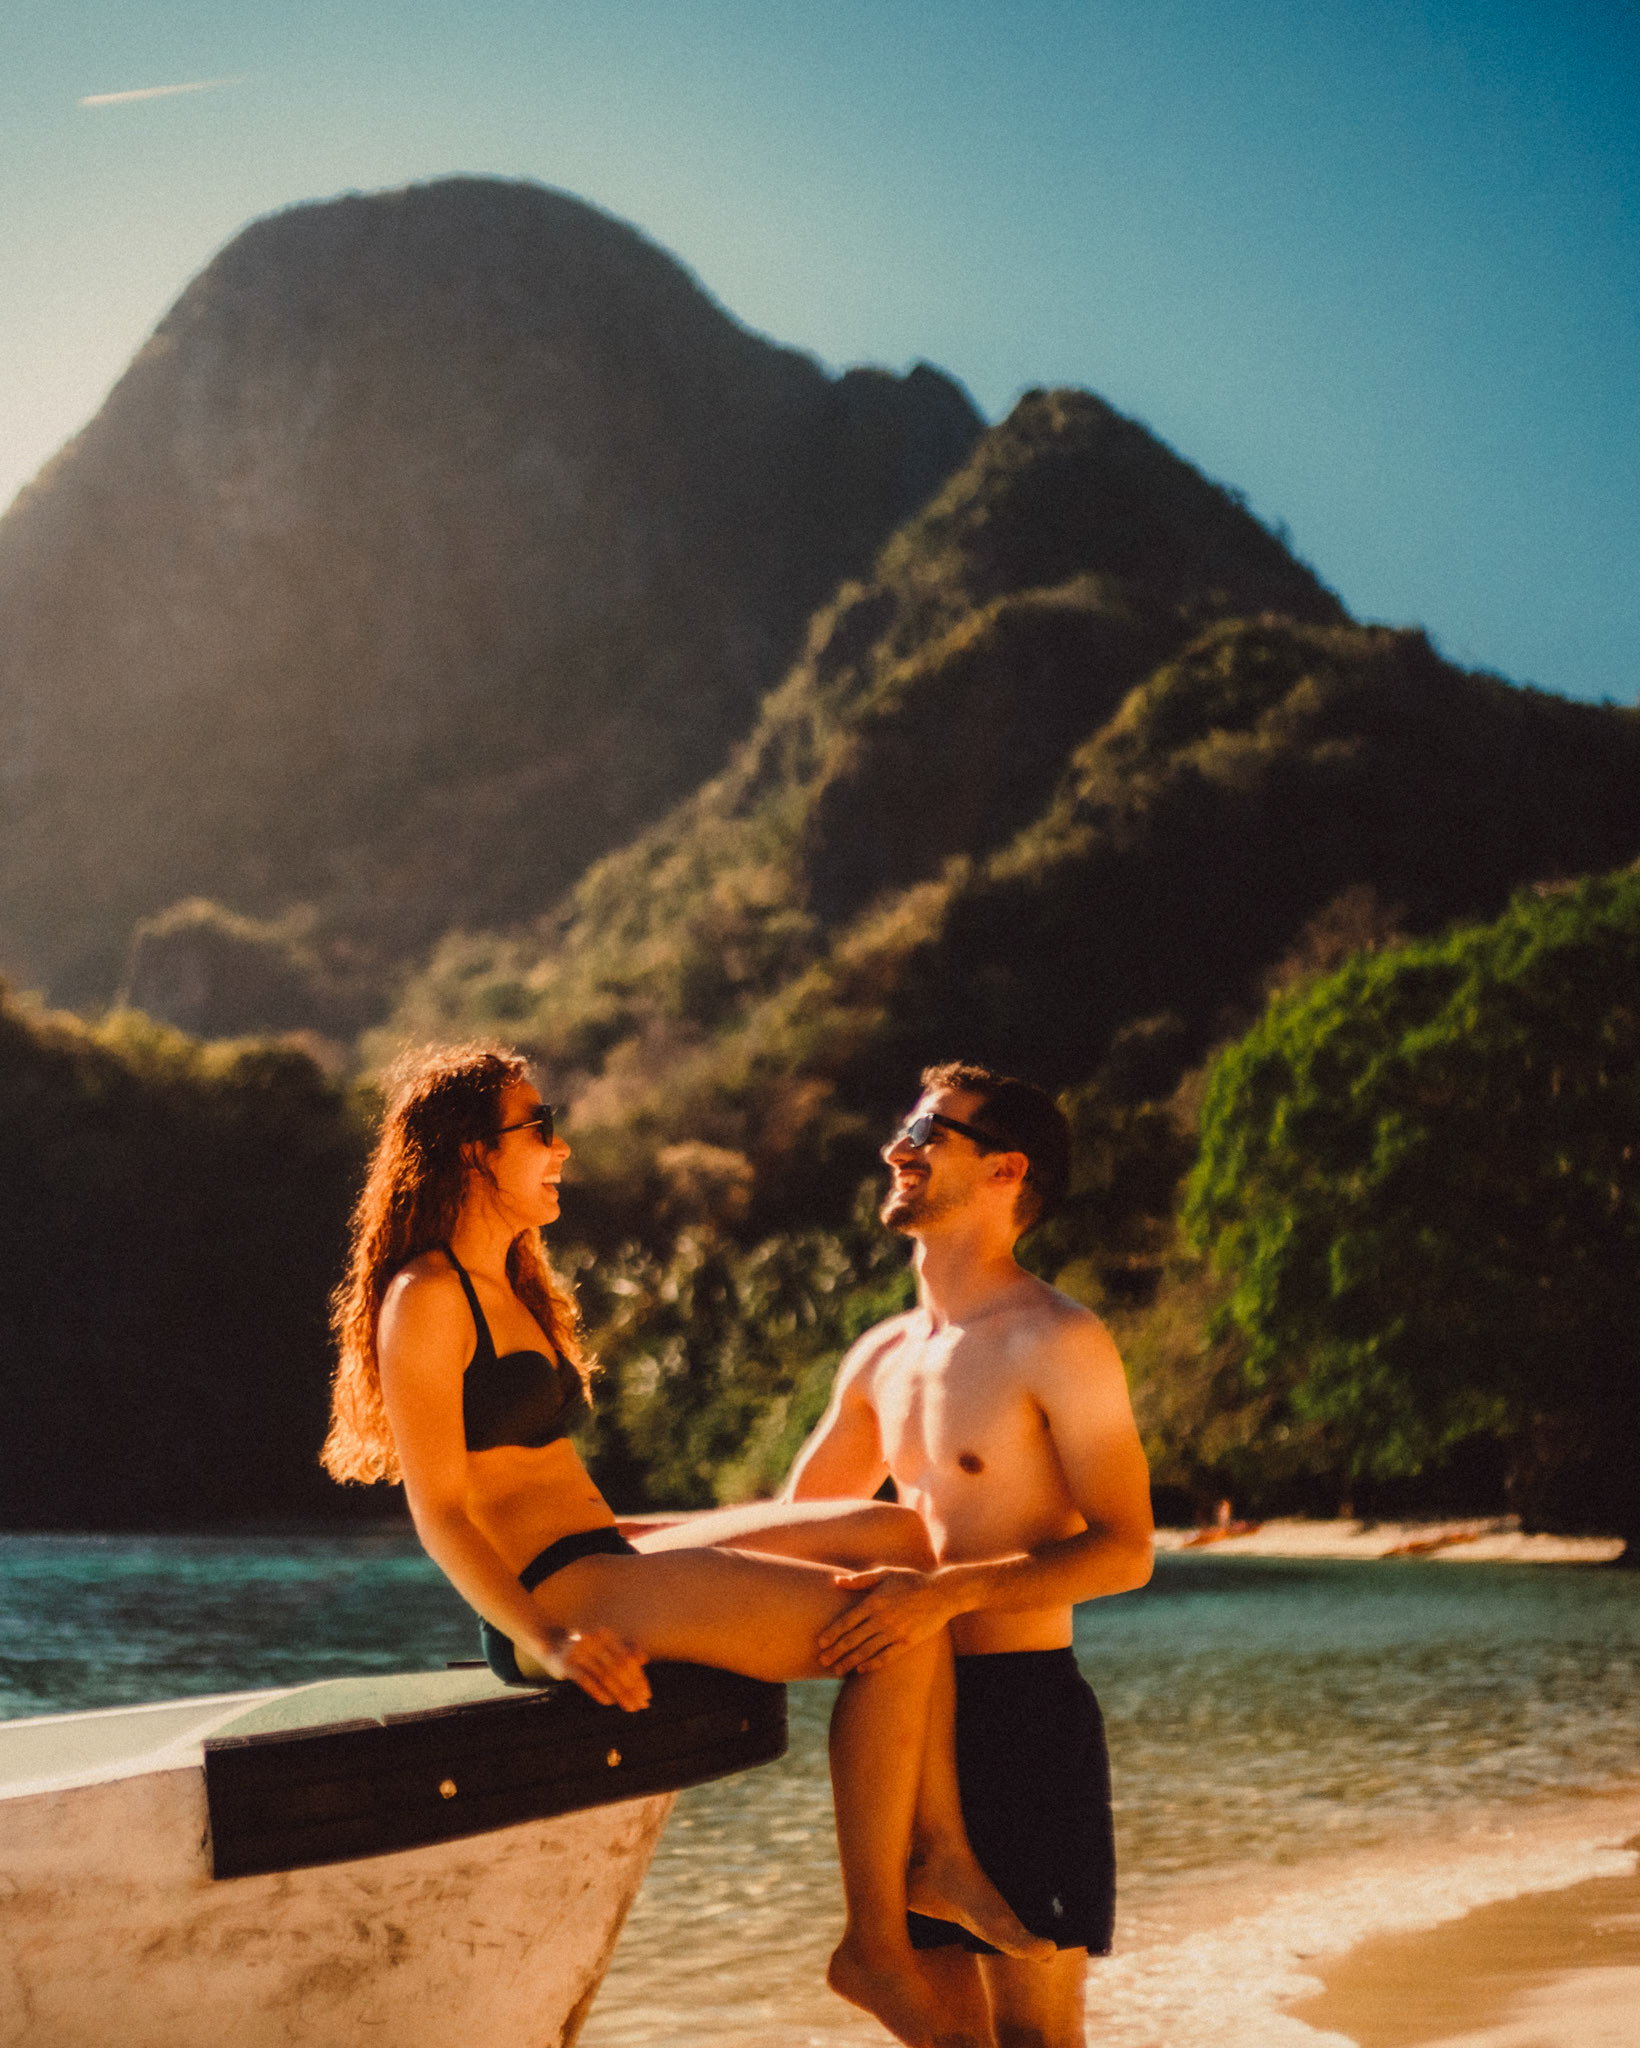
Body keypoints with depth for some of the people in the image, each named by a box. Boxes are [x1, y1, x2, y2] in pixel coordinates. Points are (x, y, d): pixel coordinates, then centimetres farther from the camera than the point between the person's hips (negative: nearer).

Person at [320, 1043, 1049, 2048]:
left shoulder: (511, 1288, 22)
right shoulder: (425, 1299, -9)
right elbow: (438, 1509, -15)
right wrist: (547, 1641, -26)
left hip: (607, 1565, 10)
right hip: (557, 1595, -10)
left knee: (893, 1533, 1)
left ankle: (943, 1852, -7)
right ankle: (874, 1943, -11)